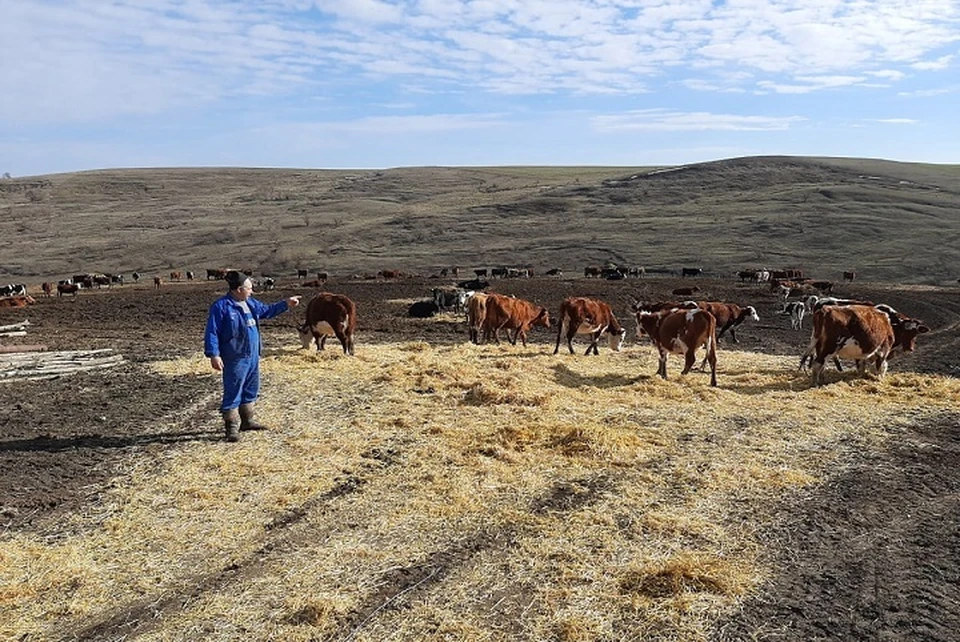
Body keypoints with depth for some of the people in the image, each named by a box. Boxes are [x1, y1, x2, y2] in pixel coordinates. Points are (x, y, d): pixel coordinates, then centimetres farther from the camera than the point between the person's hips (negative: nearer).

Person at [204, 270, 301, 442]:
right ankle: (232, 427, 4)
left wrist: (286, 304, 21)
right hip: (235, 359, -9)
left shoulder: (250, 303, 11)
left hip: (253, 356, 9)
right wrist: (213, 355, -21)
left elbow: (267, 310, 28)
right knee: (233, 393, -3)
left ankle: (247, 421, 31)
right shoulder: (221, 306, -14)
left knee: (251, 390, 18)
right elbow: (212, 332, -15)